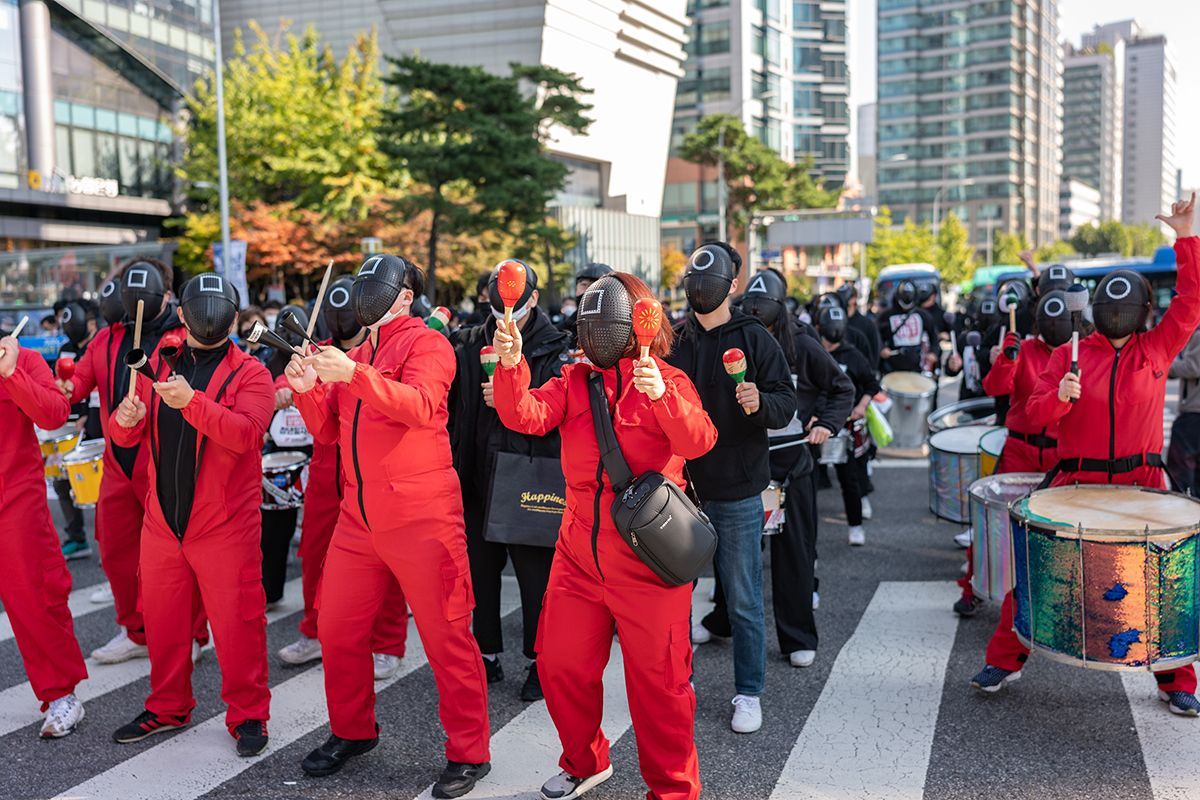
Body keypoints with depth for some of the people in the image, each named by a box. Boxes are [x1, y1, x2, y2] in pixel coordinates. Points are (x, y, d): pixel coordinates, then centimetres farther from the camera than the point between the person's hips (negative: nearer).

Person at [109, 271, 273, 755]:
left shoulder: (249, 374, -5)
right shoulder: (159, 366, 9)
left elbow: (248, 432, -23)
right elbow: (126, 436, 8)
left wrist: (191, 401, -35)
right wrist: (126, 420, -15)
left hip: (225, 526, -5)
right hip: (162, 523, 5)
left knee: (236, 621, -1)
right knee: (162, 619, 15)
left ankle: (247, 715, 14)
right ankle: (167, 708, 32)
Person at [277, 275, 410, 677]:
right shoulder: (321, 353, 11)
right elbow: (294, 374, -1)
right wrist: (284, 388, -24)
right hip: (326, 474, 5)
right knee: (314, 554, 14)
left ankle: (387, 646, 15)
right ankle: (315, 633, 32)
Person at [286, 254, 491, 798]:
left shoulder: (426, 344, -4)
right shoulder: (354, 355, 17)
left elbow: (420, 407, -23)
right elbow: (328, 431, 15)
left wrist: (355, 376, -33)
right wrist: (308, 389, -3)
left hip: (421, 518, -7)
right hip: (359, 518, 7)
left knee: (446, 637, -1)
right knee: (337, 630, 12)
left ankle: (468, 753, 11)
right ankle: (352, 731, 32)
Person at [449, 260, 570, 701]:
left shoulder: (555, 349, -1)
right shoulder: (468, 345, 9)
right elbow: (449, 399, 10)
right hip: (478, 475, 4)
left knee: (535, 570, 3)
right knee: (479, 566, 12)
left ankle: (539, 661, 17)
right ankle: (487, 653, 27)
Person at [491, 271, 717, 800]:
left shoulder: (669, 382, -4)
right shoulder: (574, 380, 7)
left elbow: (699, 442, -21)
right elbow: (527, 417, -10)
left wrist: (661, 396, -37)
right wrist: (511, 365, -26)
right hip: (579, 553, 5)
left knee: (657, 677, 2)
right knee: (560, 663, 14)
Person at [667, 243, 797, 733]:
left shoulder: (754, 339, -2)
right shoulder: (671, 339, 7)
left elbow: (786, 403, -6)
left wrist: (760, 403, -27)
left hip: (735, 491, -3)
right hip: (679, 486, 3)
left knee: (743, 601, 4)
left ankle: (749, 693, 19)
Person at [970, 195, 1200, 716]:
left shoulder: (1157, 349, 7)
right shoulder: (1068, 355, 6)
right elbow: (1035, 413, 2)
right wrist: (1060, 397, -19)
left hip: (1141, 484, 1)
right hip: (1075, 482, 0)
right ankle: (1005, 660, 14)